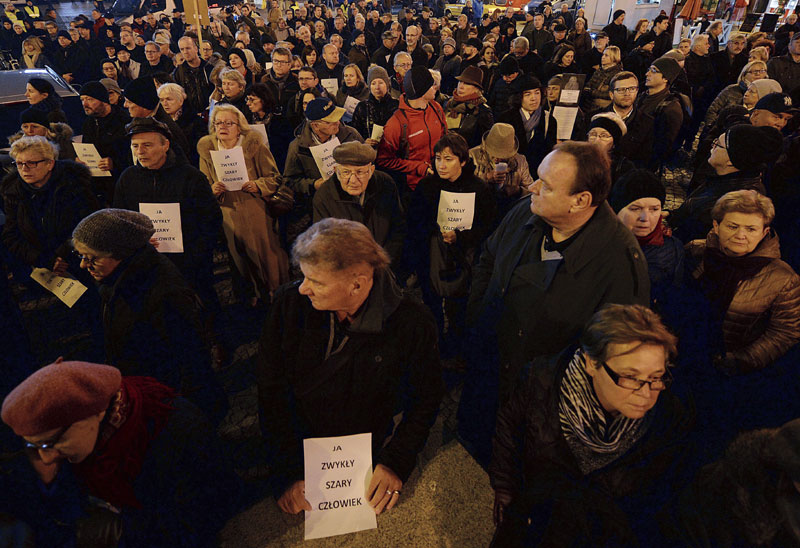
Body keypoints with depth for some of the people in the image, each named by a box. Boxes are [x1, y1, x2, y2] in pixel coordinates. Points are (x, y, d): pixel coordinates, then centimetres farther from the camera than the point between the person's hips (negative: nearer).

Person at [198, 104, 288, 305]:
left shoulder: (254, 145, -4)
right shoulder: (207, 149, 5)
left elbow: (274, 178, -1)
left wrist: (257, 185, -20)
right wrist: (213, 190, -12)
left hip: (258, 213, -3)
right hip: (229, 216, 3)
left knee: (265, 253, 3)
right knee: (238, 258, 11)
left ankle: (273, 295, 26)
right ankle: (249, 298, 32)